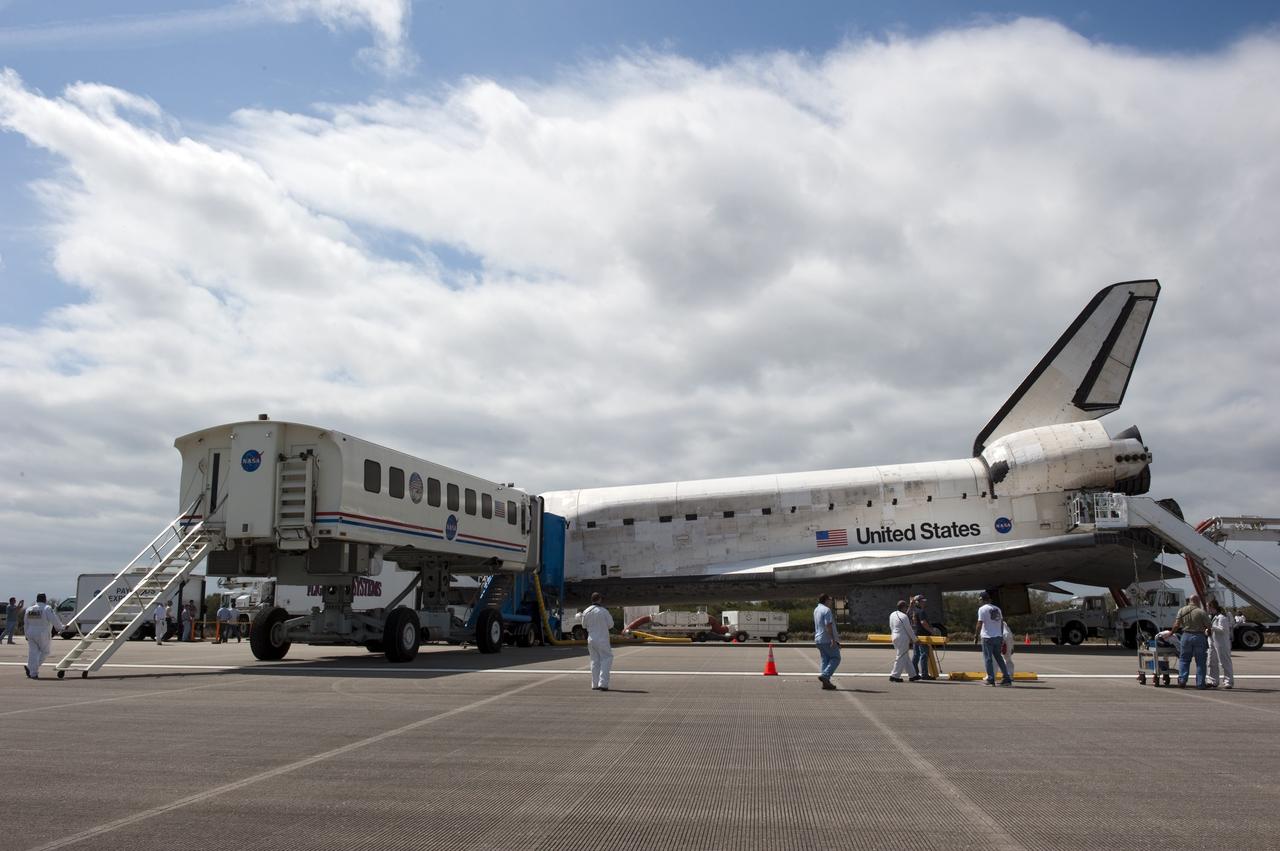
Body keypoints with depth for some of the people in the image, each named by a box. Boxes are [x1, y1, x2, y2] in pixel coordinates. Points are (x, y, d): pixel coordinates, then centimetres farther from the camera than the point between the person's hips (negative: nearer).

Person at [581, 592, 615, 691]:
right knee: (607, 659, 3)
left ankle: (595, 684, 15)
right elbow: (610, 625, -5)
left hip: (591, 639, 5)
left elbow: (584, 626, 11)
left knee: (595, 661, 14)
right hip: (602, 639, -5)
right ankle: (603, 683, -6)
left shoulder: (586, 612, 0)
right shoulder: (604, 611, -13)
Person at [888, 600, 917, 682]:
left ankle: (913, 675, 22)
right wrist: (914, 640, 1)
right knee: (901, 657, -3)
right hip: (903, 639, -9)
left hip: (895, 637, 9)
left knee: (906, 657, 16)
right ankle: (894, 676, -2)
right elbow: (909, 629, -11)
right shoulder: (904, 616, -16)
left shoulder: (892, 615, 8)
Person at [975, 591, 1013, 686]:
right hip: (998, 636, 6)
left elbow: (980, 623, -13)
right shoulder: (997, 609, 13)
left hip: (987, 637, -6)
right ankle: (1007, 678, 13)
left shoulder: (982, 609, -8)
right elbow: (1002, 622, 15)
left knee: (988, 658, 0)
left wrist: (977, 634, -4)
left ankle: (991, 679, -1)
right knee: (999, 657, 15)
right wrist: (1001, 636, 20)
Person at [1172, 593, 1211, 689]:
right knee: (1200, 661, 6)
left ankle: (1182, 680, 3)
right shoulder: (1201, 612, -10)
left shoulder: (1181, 610, 1)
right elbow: (1209, 625, -9)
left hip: (1186, 636, 3)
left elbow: (1176, 625, 0)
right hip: (1199, 636, -3)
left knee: (1184, 659, 12)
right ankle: (1200, 684, 7)